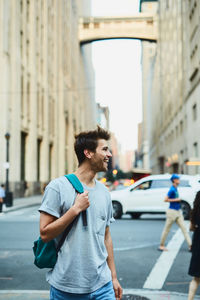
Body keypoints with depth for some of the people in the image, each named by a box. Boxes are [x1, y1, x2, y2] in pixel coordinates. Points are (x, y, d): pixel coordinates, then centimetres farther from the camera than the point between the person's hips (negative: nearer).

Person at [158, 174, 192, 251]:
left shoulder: (176, 189, 10)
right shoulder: (172, 189, -17)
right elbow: (166, 200, -22)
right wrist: (176, 200, -17)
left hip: (178, 211, 9)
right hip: (172, 211, -9)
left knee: (184, 228, 3)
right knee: (166, 229, 3)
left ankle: (190, 245, 2)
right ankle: (161, 246, 15)